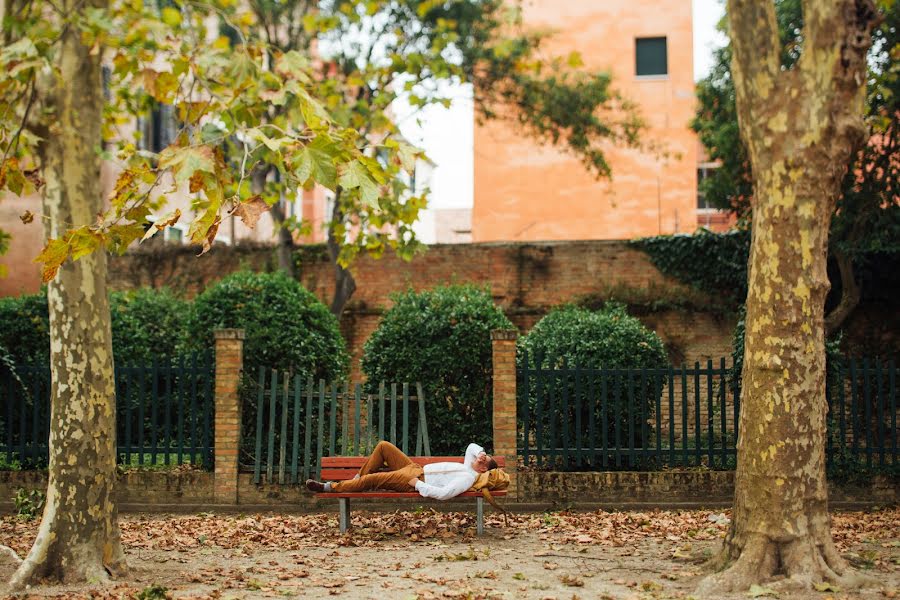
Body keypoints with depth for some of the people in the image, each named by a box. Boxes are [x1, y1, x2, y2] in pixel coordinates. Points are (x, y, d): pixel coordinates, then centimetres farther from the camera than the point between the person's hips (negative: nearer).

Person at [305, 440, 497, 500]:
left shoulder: (467, 478, -18)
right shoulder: (467, 466, 10)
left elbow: (443, 493, -31)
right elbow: (472, 447, 29)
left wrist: (418, 485, -24)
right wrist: (482, 453, 5)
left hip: (414, 482, -10)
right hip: (415, 468, 10)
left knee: (371, 479, -17)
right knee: (383, 446, 6)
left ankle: (331, 487, -2)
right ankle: (359, 478, 15)